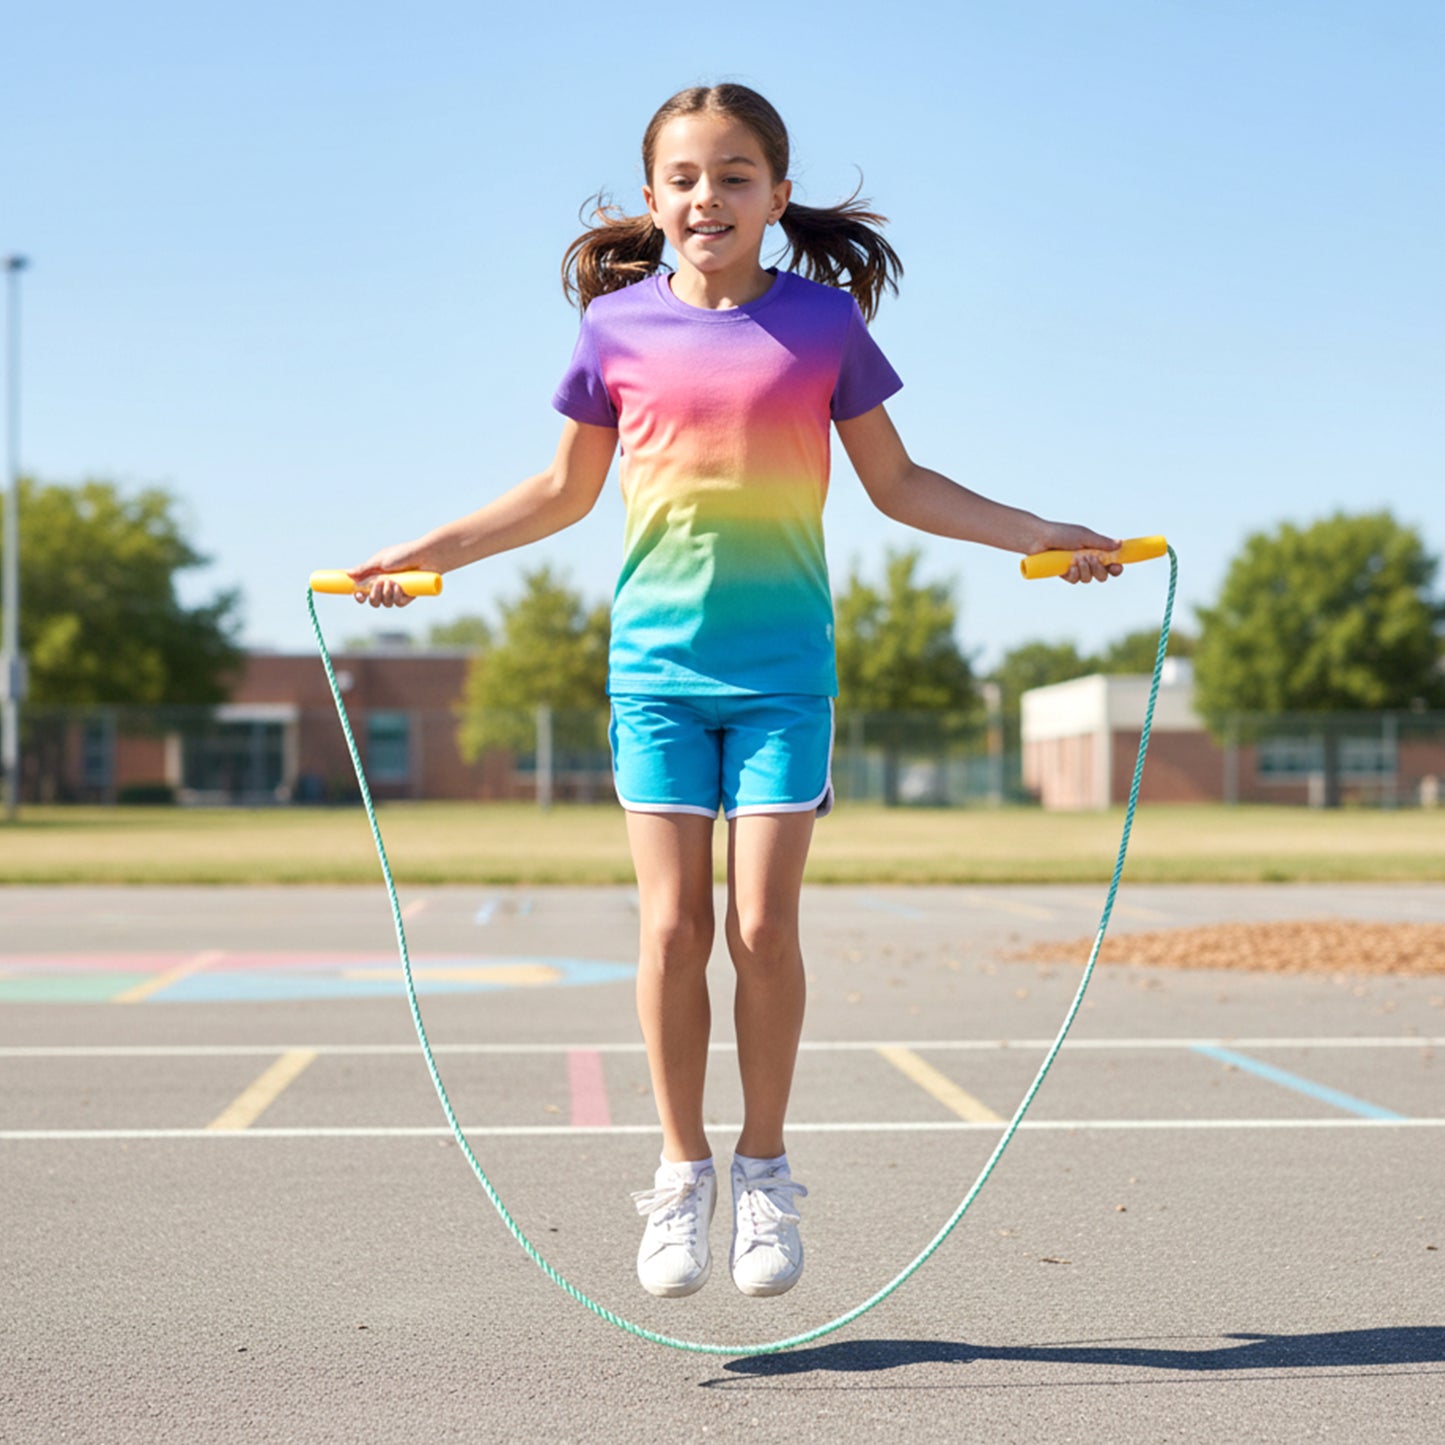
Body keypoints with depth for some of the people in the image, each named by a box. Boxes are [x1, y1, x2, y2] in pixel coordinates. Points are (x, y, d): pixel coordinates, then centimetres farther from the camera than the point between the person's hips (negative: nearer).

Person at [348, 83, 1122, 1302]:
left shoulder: (824, 319, 2)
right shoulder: (619, 325, 4)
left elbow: (898, 483, 10)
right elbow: (566, 490, 16)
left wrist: (1041, 533, 4)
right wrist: (426, 552, 14)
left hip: (784, 664, -1)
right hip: (656, 660, 1)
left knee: (764, 925, -3)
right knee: (673, 924, -1)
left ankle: (764, 1171, 14)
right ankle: (682, 1174, 13)